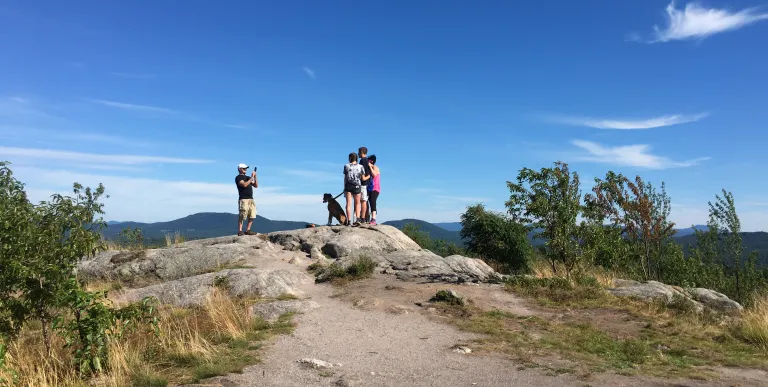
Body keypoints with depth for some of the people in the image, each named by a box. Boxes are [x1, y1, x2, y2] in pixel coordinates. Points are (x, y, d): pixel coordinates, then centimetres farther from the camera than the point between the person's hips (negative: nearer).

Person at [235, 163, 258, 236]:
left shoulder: (248, 177, 22)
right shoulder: (238, 177, -1)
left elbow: (256, 186, 15)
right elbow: (244, 185, -18)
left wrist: (255, 177, 4)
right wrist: (252, 177, -14)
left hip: (251, 199, 7)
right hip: (243, 199, -7)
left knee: (252, 216, 3)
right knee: (242, 216, -9)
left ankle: (248, 230, 7)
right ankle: (240, 231, -8)